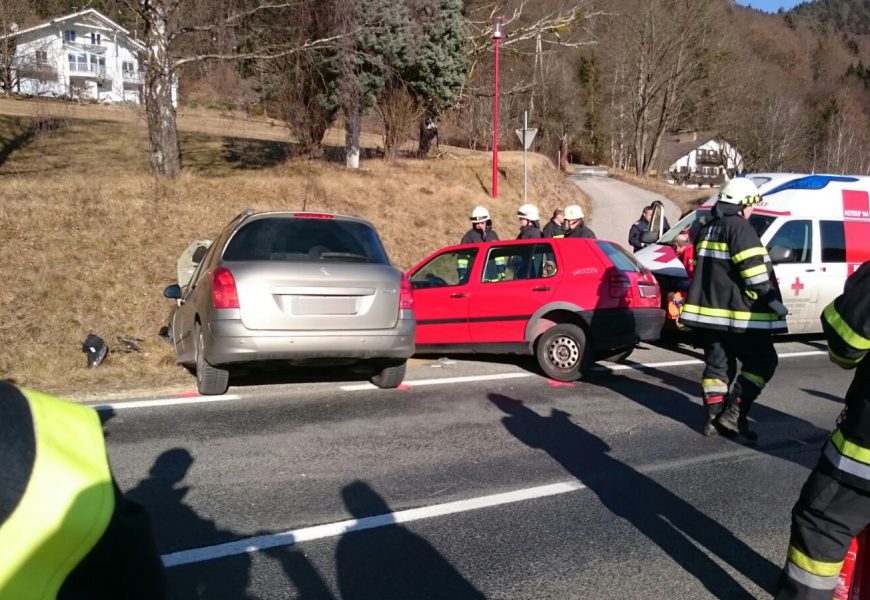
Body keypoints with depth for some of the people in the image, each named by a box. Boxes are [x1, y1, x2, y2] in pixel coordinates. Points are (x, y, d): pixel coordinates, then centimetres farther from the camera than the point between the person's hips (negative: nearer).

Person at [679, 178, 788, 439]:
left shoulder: (707, 229, 16)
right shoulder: (740, 227, -12)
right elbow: (755, 270, -19)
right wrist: (773, 300, -13)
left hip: (708, 308, 8)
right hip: (738, 312, -8)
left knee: (716, 363, 13)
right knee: (762, 361, 4)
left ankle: (713, 418, 12)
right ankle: (734, 413, 0)